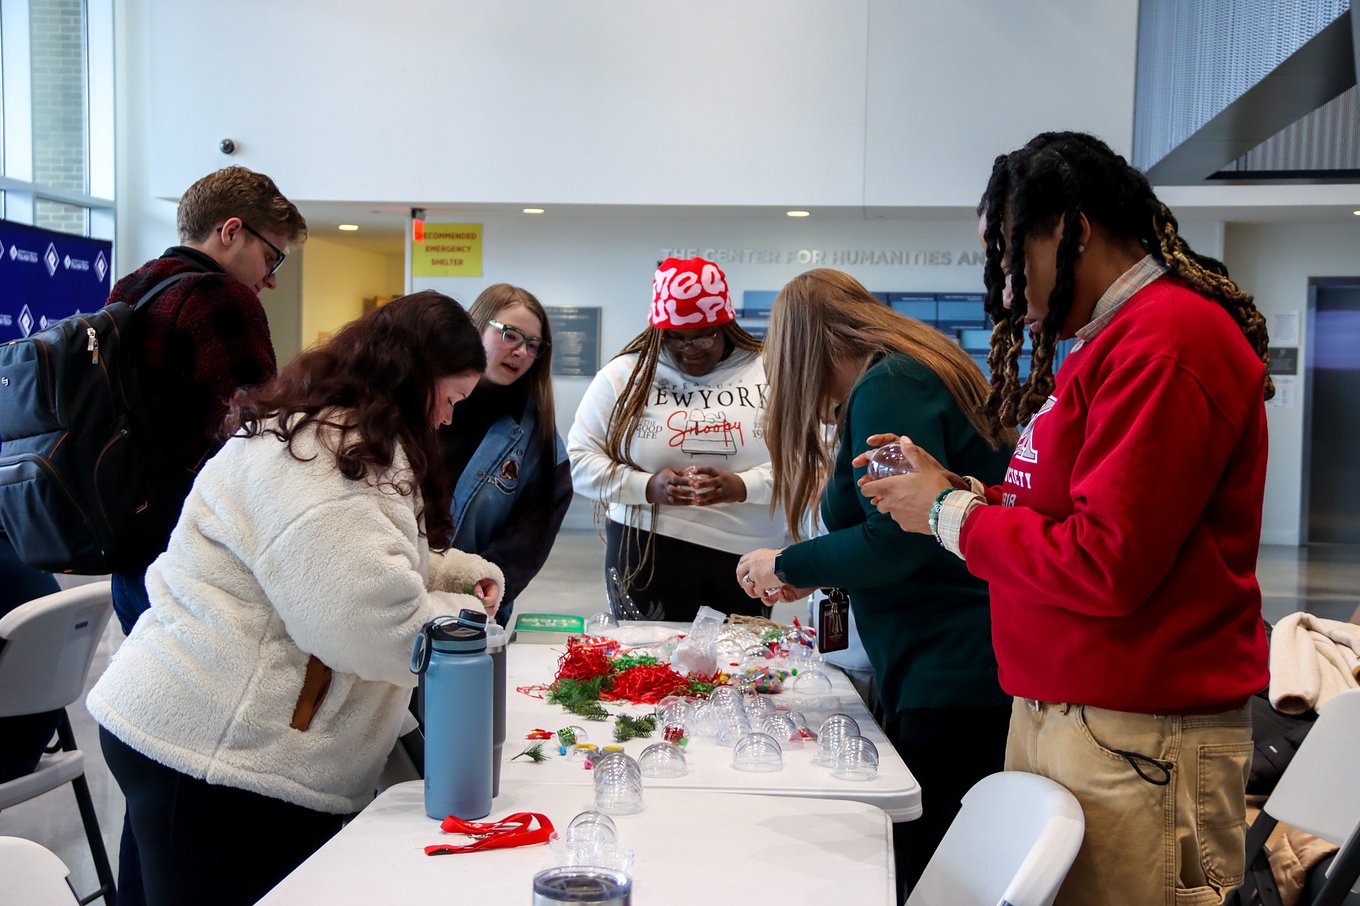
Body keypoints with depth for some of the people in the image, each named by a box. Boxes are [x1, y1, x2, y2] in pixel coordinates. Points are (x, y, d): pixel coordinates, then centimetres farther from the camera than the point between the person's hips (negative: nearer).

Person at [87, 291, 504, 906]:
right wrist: (467, 615, -9)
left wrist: (454, 570, 10)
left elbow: (344, 566, 27)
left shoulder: (329, 438, 14)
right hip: (217, 757, -10)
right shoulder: (324, 463, -21)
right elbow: (375, 630, -30)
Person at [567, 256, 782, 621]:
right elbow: (580, 459, 3)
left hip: (748, 555, 1)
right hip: (646, 554, 0)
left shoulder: (770, 374, 3)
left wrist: (743, 486, -18)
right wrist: (647, 487, -13)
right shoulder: (622, 375, 4)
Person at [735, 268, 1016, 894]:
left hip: (950, 681, -10)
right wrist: (817, 576, 22)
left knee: (919, 877, -2)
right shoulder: (920, 373, 18)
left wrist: (787, 567, -8)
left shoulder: (887, 390, -13)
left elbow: (902, 541, -22)